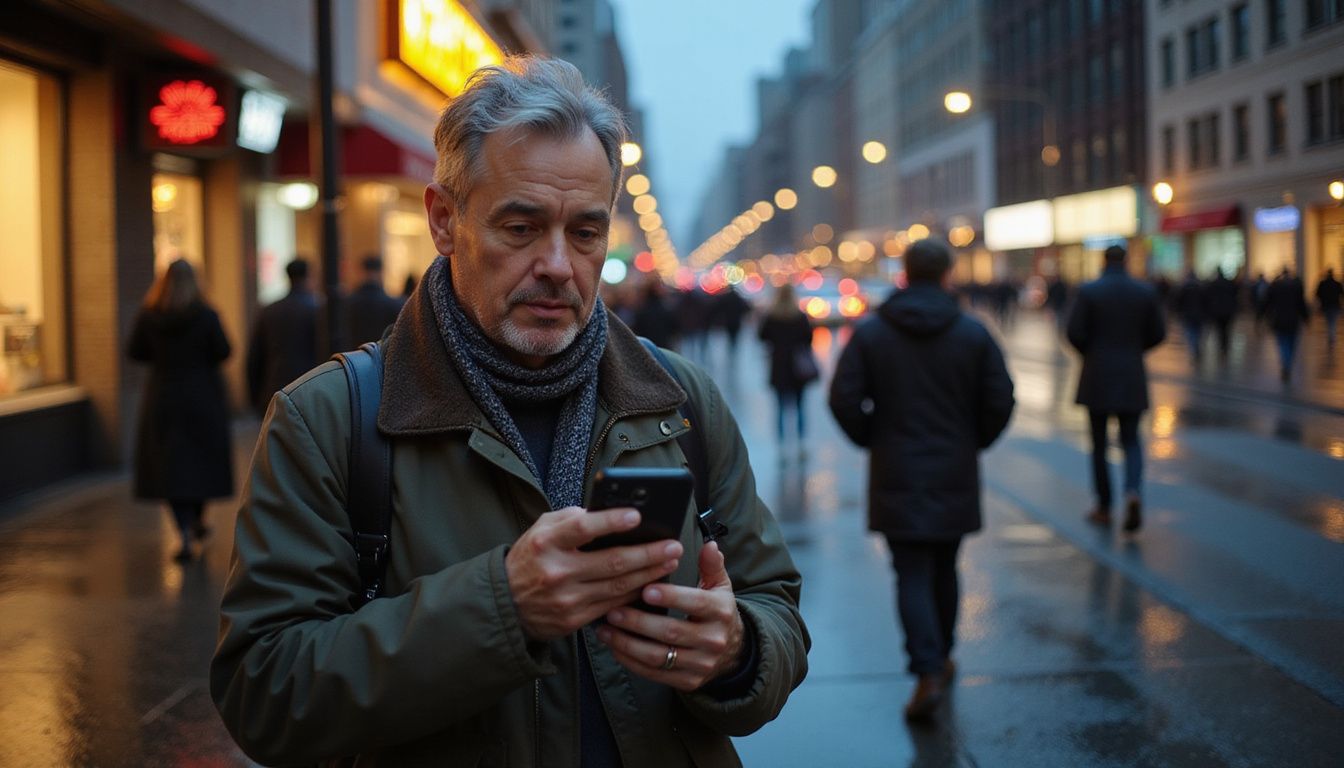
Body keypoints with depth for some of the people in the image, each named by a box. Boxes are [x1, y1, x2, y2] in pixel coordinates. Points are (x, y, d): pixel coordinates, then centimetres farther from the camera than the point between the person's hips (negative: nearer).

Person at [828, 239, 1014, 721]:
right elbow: (1000, 401, -3)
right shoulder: (973, 334, -3)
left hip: (897, 476, -1)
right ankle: (939, 658, 31)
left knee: (912, 576, 0)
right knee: (944, 569, 17)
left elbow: (844, 398, -8)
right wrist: (973, 442, 13)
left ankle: (928, 674, -13)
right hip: (955, 474, 2)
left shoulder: (870, 333, -5)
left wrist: (871, 439, 8)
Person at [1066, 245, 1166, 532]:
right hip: (1132, 377, 2)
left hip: (1097, 376, -2)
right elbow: (1158, 333, 2)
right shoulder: (1145, 292, 0)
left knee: (1099, 442, 10)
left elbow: (1075, 332, -10)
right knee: (1131, 440, 10)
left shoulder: (1088, 291, -8)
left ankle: (1104, 507, 15)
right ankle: (1133, 491, -17)